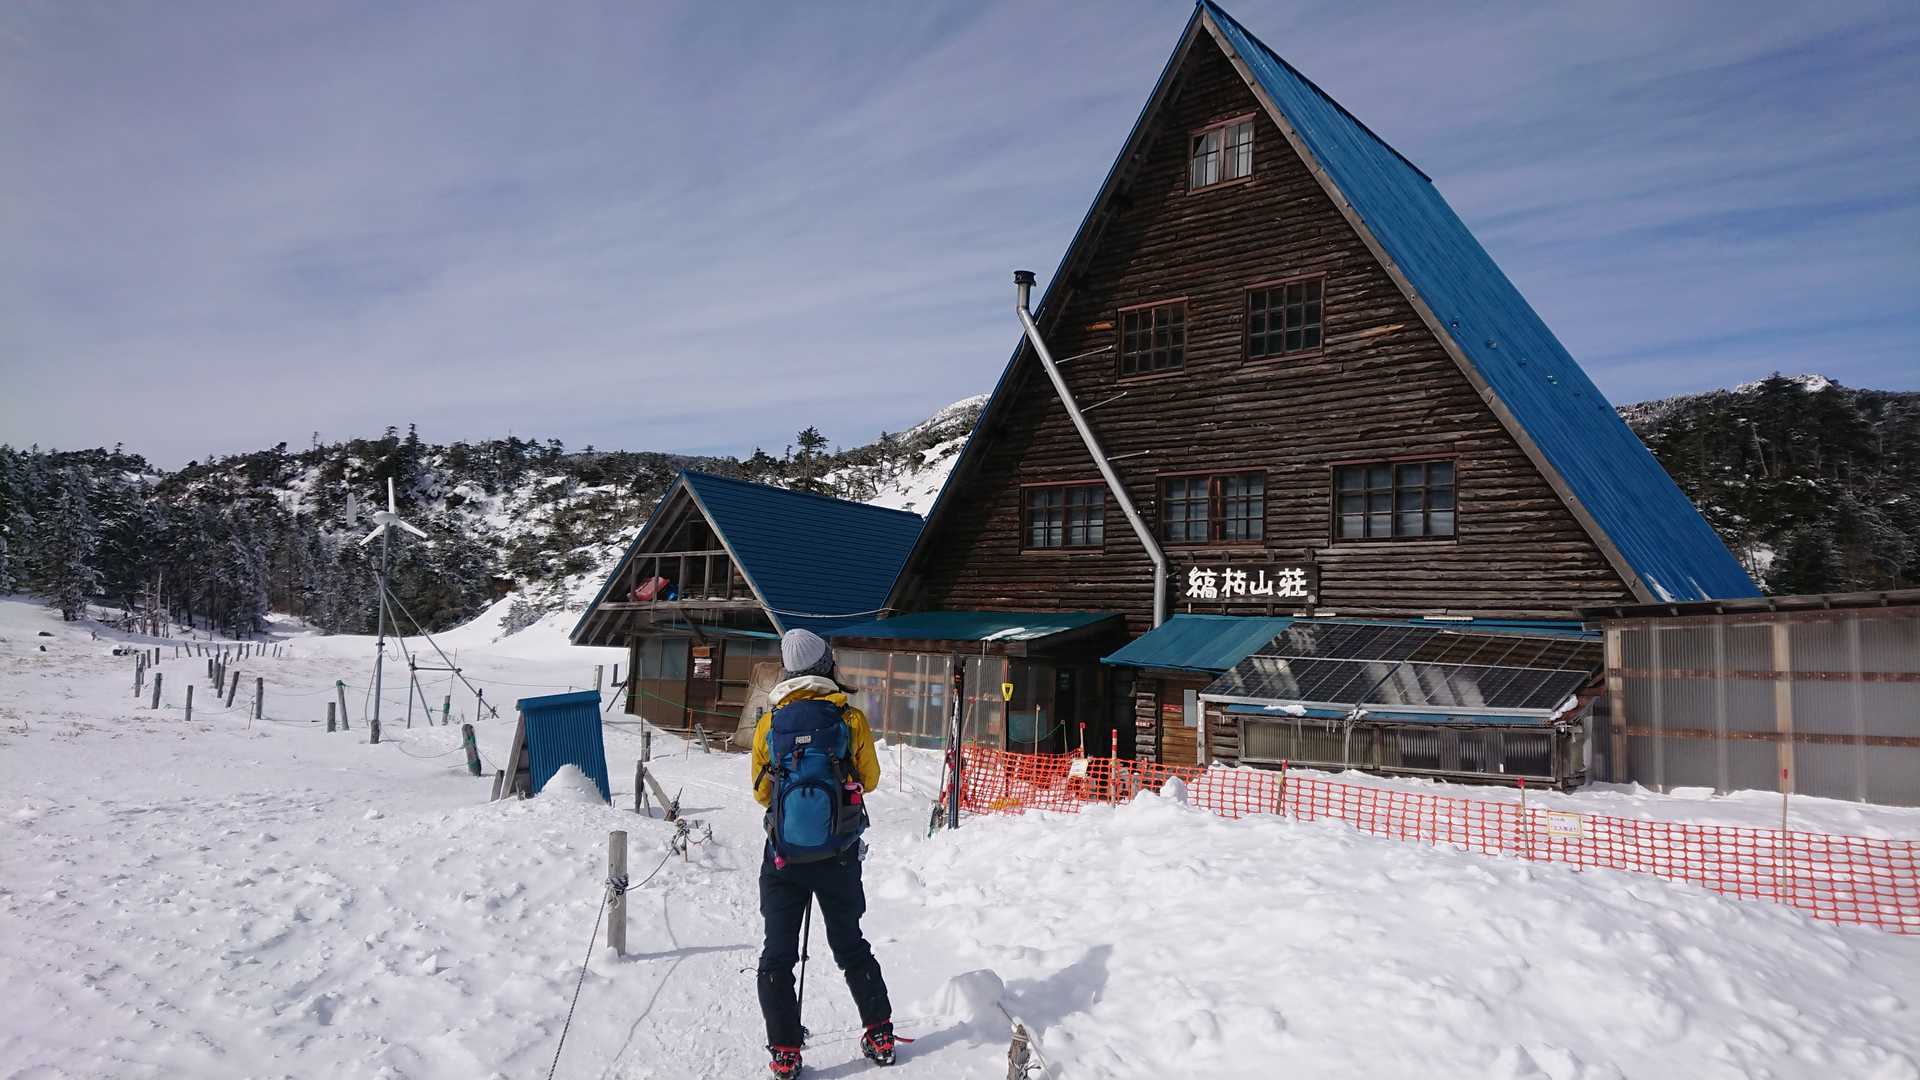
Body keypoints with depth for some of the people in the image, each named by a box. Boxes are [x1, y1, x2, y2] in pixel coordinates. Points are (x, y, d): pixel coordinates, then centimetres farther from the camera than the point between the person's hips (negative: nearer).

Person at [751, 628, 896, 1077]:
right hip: (839, 856, 1)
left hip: (784, 858, -1)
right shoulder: (851, 718, -9)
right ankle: (880, 1036, 25)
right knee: (851, 946, 19)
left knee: (778, 956, 12)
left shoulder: (769, 725, -7)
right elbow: (870, 779, 5)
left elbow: (762, 793, 5)